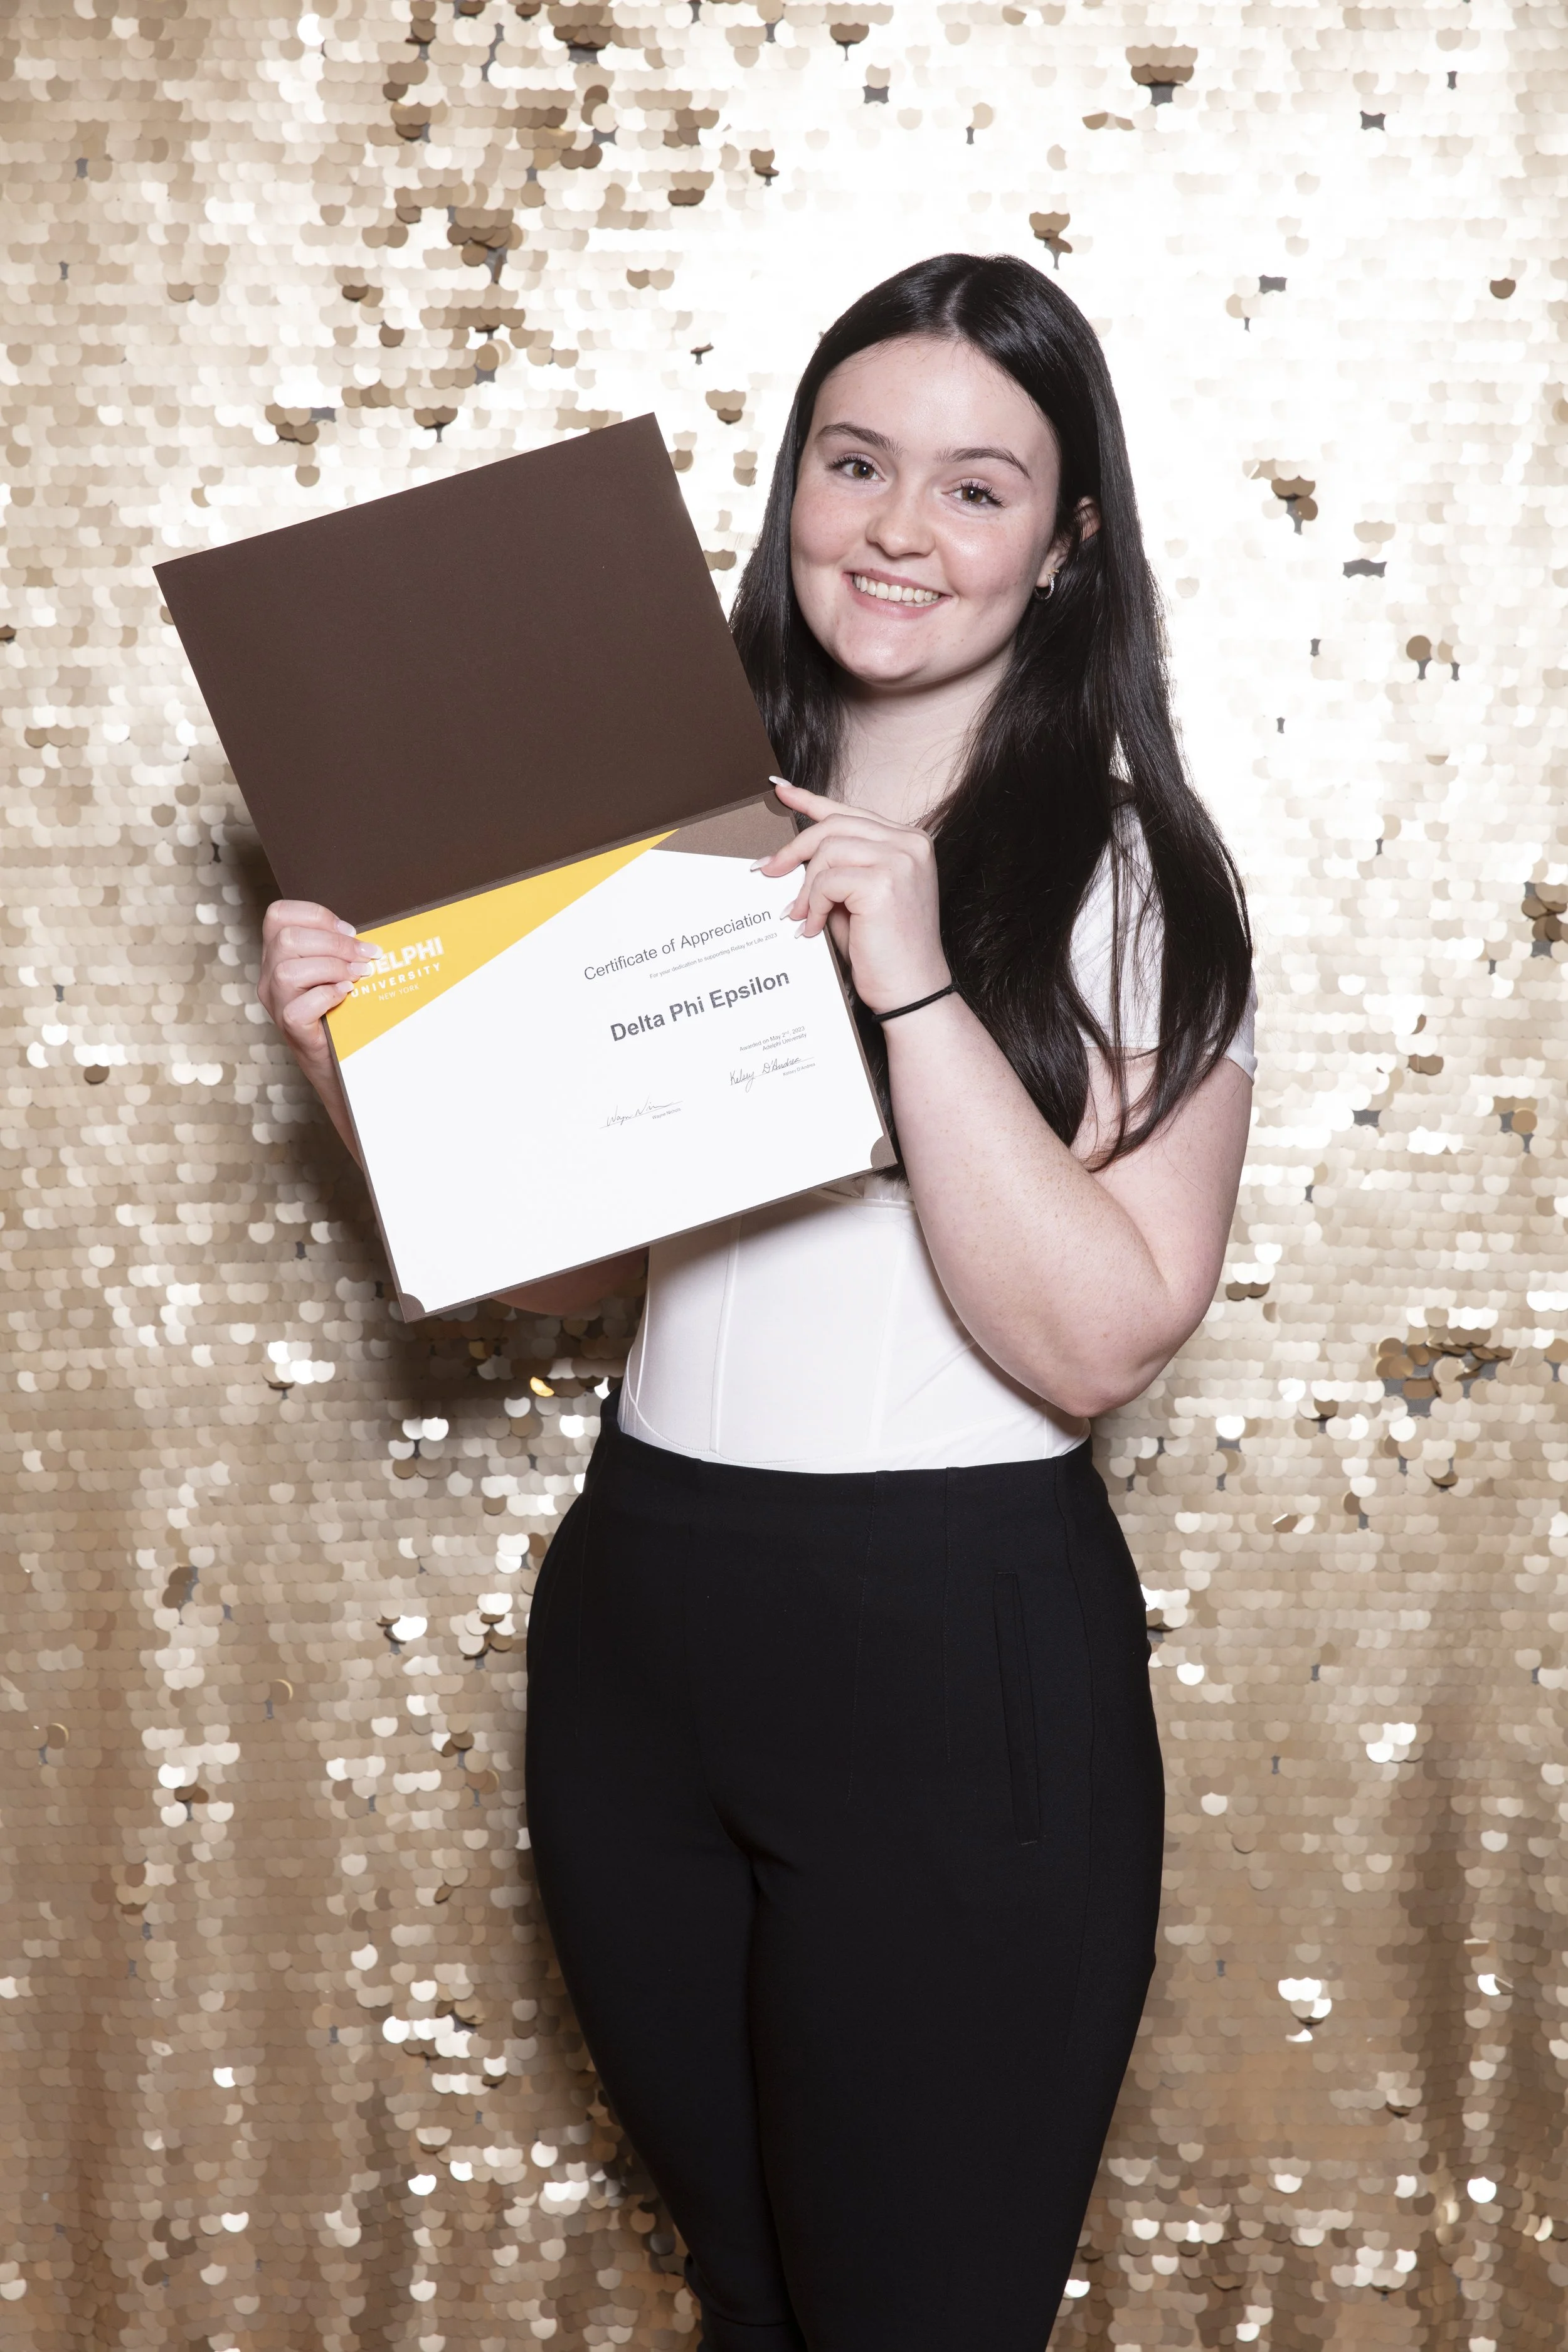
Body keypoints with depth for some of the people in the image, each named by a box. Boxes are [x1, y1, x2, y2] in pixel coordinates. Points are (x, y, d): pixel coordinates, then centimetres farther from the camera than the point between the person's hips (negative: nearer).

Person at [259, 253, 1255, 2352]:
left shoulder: (1129, 875, -9)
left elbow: (1097, 1340, -18)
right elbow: (568, 1255, 10)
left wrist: (915, 986, -24)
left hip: (960, 1652, -5)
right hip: (635, 1621, 5)